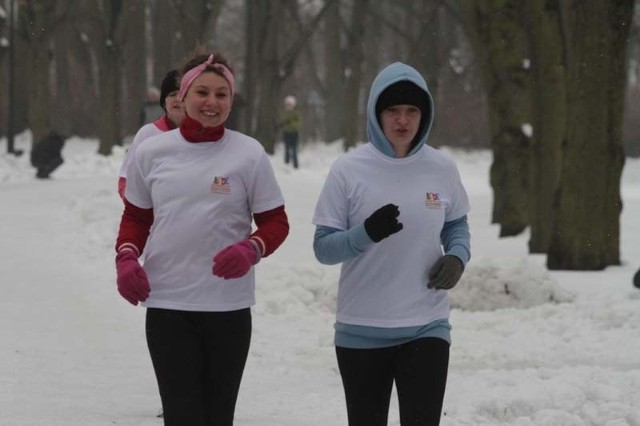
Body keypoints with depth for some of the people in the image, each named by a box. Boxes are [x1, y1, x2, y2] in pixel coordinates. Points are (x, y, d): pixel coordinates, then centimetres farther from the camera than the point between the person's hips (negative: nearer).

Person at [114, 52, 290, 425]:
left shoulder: (249, 154, -2)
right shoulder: (152, 152, 3)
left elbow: (276, 222, 2)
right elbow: (136, 217, 14)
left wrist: (251, 249, -19)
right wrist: (126, 258, -5)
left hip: (228, 306, 0)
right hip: (166, 304, 1)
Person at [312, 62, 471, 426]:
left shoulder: (441, 168, 0)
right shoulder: (349, 170, -7)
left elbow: (457, 226, 15)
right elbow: (324, 248, -6)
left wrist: (457, 258, -8)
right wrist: (368, 233, -25)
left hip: (427, 328, 0)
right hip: (362, 331, 0)